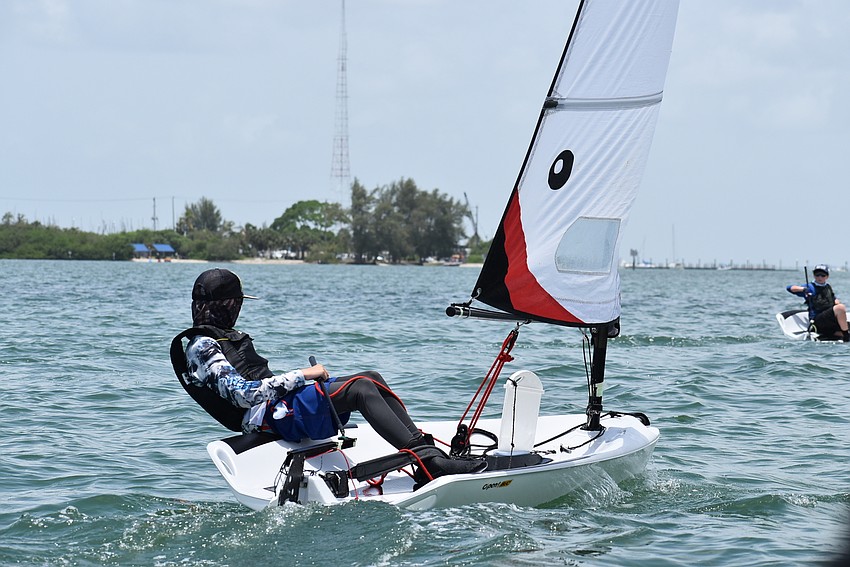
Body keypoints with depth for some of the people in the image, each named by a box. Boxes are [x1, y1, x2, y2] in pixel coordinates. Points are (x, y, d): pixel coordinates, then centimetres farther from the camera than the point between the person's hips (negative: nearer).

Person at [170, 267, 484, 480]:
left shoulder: (226, 337, 26)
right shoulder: (201, 348, -7)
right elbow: (243, 394, -18)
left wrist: (306, 376, 10)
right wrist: (301, 375, -14)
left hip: (285, 401, 10)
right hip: (272, 417, -10)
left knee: (372, 378, -4)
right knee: (361, 388, -25)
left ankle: (424, 448, -13)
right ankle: (429, 462, -32)